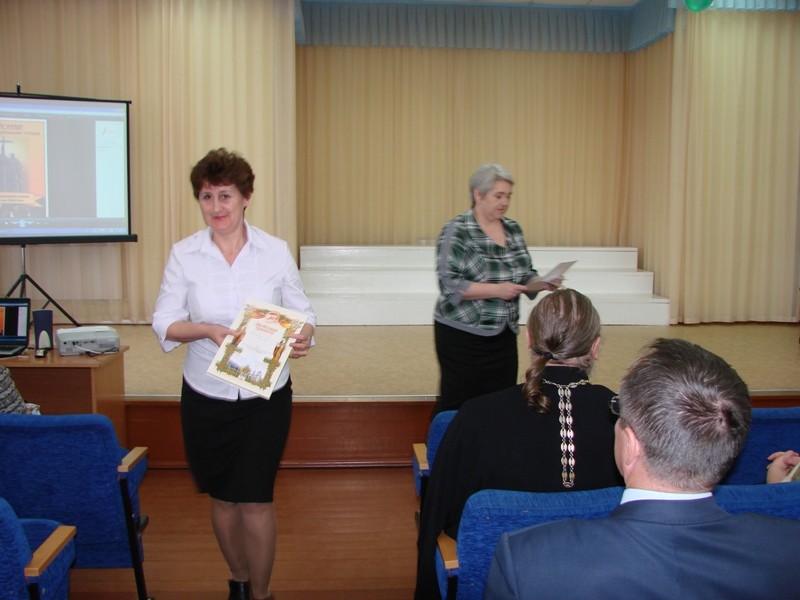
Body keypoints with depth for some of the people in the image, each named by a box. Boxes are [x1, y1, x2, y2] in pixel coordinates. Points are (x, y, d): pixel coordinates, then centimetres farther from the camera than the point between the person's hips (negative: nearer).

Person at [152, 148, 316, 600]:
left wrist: (304, 335, -20)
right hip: (206, 396, 2)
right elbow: (164, 323, -2)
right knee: (223, 496, 15)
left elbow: (302, 310, 3)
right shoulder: (184, 254, -3)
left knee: (256, 498, 0)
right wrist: (207, 330, -20)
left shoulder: (276, 251, -5)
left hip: (266, 396, -1)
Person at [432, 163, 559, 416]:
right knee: (458, 406, 1)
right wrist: (496, 290, -23)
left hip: (503, 335, 6)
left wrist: (543, 283, -7)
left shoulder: (513, 229, 9)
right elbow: (450, 285, -17)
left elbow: (525, 275, 14)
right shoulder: (456, 231, -10)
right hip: (463, 335, -6)